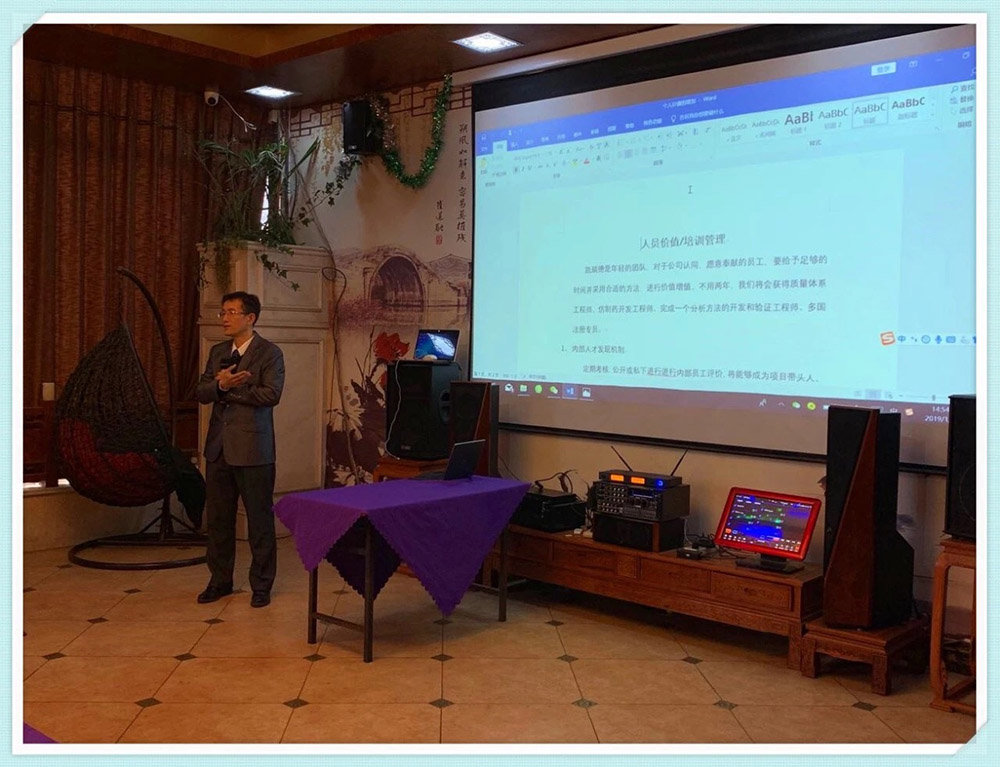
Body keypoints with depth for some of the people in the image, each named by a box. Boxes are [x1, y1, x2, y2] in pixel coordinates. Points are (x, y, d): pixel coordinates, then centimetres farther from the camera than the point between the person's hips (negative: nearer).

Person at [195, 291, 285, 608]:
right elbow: (201, 393, 7)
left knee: (260, 519, 2)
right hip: (218, 447, 6)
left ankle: (261, 585, 13)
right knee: (218, 518, 12)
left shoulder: (269, 353, -5)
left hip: (252, 448, -6)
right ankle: (220, 580, 25)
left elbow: (271, 394, -18)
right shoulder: (218, 352, 14)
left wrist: (228, 389, -11)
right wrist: (220, 384, -16)